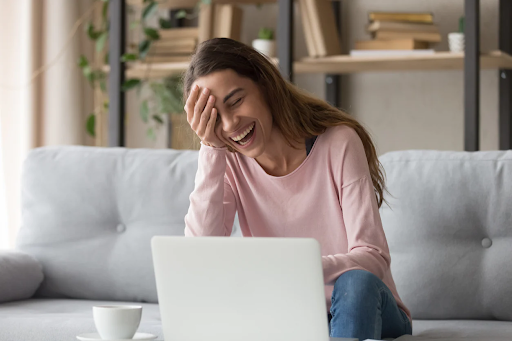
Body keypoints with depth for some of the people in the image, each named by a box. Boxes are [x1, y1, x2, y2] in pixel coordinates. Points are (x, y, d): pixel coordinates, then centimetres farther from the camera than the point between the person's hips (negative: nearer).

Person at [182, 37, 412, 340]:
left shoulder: (339, 143, -15)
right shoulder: (228, 162, -3)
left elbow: (373, 258, -20)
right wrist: (211, 150, -20)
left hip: (362, 308, -2)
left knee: (355, 282, -36)